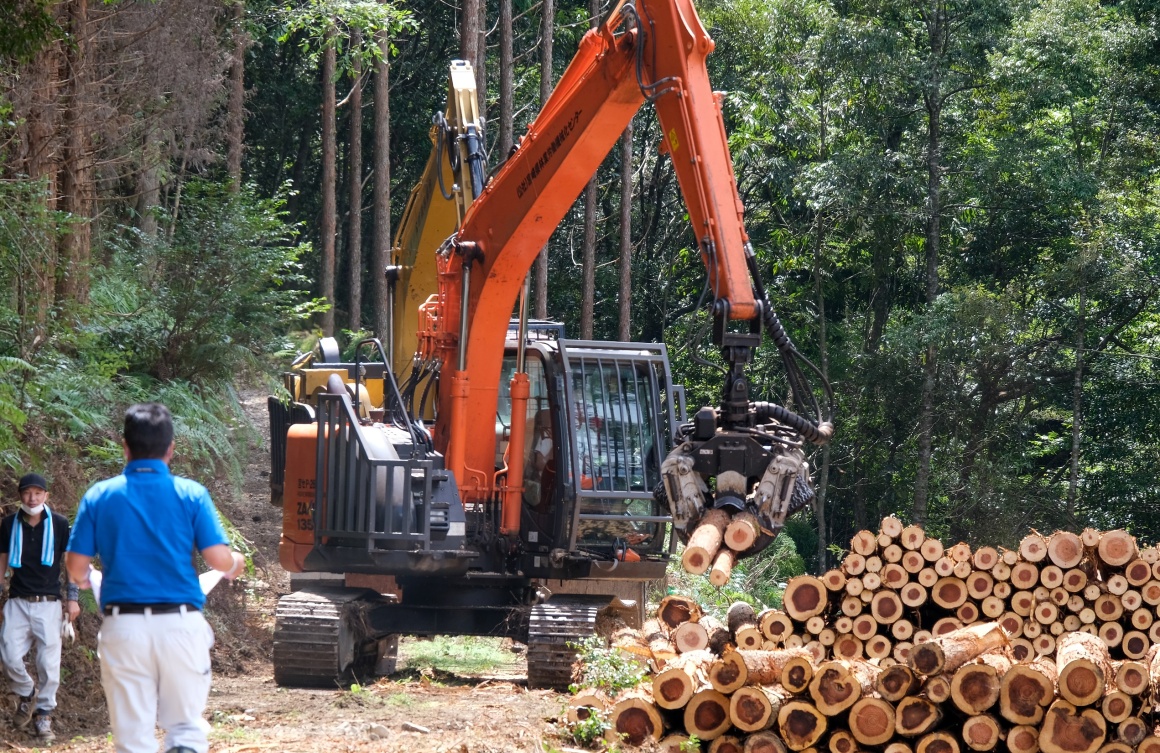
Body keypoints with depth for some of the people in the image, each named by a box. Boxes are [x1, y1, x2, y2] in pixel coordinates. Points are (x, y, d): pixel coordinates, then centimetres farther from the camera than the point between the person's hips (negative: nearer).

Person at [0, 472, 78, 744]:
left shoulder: (59, 524, -2)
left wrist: (72, 598, 2)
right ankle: (26, 694, 22)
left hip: (48, 603, -2)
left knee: (49, 663, -5)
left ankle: (44, 716, 9)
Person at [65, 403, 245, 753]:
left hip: (124, 628, 1)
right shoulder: (191, 495, -2)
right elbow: (219, 559, -6)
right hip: (180, 625, -1)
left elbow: (75, 566, 1)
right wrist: (236, 563, 18)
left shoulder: (100, 496, 2)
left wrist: (83, 579, 25)